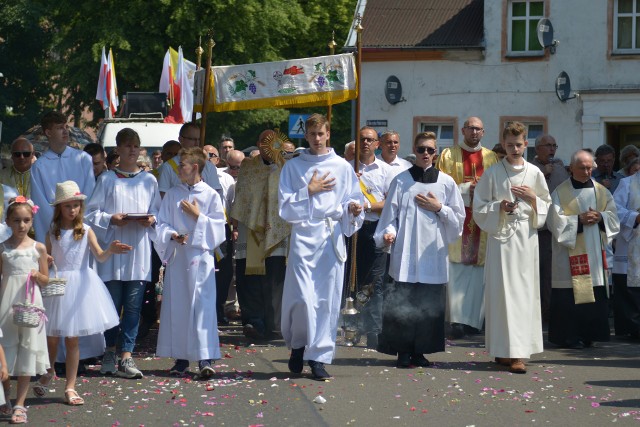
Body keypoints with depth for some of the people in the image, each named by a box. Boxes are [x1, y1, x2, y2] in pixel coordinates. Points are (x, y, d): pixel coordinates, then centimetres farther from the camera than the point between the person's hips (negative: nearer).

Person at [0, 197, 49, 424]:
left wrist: (37, 275, -12)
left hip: (30, 304, 0)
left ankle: (19, 405, 5)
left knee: (26, 353, 1)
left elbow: (45, 280, 9)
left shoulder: (38, 248, 1)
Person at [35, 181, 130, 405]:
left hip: (80, 285, -1)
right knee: (52, 336, 6)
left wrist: (111, 250, -34)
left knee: (72, 338, 4)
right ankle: (49, 373, 35)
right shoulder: (52, 233, 2)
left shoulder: (86, 231, -2)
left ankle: (70, 387, 12)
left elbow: (100, 256, -12)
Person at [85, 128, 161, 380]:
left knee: (133, 305, -2)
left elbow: (159, 212, 12)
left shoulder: (149, 181, 11)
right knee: (112, 303, 1)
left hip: (139, 250, 1)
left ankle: (126, 356, -2)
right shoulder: (107, 180, 5)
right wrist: (111, 219, -14)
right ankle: (109, 351, 15)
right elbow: (91, 212, 2)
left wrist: (151, 220, -9)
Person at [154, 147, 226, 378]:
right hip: (177, 256, 3)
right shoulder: (173, 194, 8)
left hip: (201, 257, -3)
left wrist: (198, 216, -10)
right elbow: (161, 224, 6)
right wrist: (172, 235, -12)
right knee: (177, 306, 5)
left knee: (202, 305, -9)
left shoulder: (211, 195, 0)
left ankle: (205, 359, -13)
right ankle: (181, 356, 13)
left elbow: (218, 228, -1)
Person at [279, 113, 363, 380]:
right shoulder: (293, 167, 9)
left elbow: (351, 201, 10)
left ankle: (318, 357, 5)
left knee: (327, 298, -1)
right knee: (302, 297, -10)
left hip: (332, 237, 1)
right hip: (303, 236, -1)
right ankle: (297, 344, 15)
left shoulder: (342, 167, 11)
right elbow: (285, 207, 4)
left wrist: (352, 209, -11)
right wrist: (309, 192, -6)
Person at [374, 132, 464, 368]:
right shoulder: (401, 181, 5)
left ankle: (420, 350, 11)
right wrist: (389, 233, -12)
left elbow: (458, 218, 11)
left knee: (430, 304, 1)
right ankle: (404, 351, 2)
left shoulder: (446, 182, 9)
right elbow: (390, 215, 5)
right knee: (403, 302, -5)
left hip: (434, 253, 2)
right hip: (406, 252, -2)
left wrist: (439, 208, -3)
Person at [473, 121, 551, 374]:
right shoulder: (493, 173, 1)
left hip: (526, 239, 2)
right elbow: (479, 208, 3)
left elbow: (546, 207, 14)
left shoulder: (534, 173, 8)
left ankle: (517, 351, 6)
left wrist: (532, 198, -4)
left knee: (524, 293, 1)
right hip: (501, 237, -2)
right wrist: (500, 207, -13)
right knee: (503, 292, -7)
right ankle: (506, 350, -6)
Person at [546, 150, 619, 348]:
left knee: (596, 293, 3)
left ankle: (589, 334, 12)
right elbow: (555, 221, -7)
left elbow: (613, 217, 11)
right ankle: (569, 337, -2)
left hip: (595, 252, 5)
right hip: (570, 253, -4)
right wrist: (579, 220, -15)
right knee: (571, 295, -7)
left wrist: (600, 217, -9)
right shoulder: (560, 193, 0)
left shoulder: (601, 192, 13)